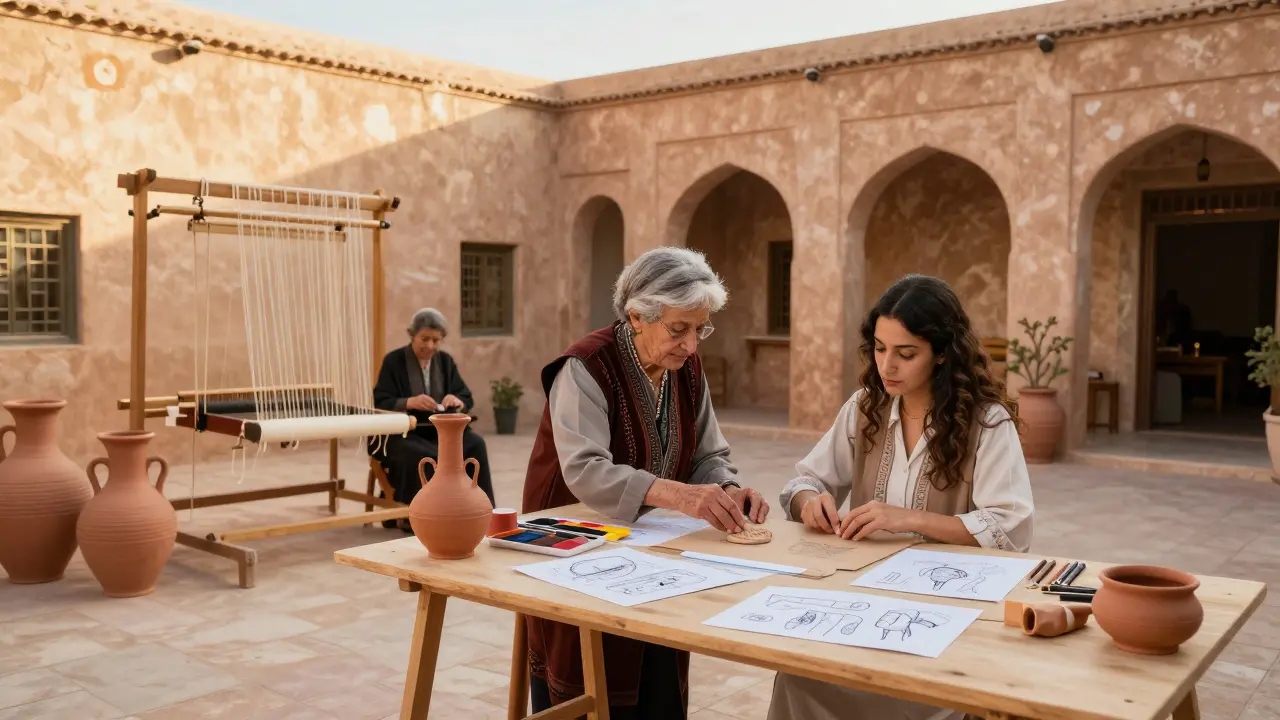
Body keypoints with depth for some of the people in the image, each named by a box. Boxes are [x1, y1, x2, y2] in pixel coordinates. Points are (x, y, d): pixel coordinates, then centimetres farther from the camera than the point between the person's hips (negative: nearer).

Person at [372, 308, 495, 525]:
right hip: (401, 433, -4)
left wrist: (457, 401, -15)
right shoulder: (393, 361, 0)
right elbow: (380, 404, -9)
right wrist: (409, 402, -29)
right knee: (426, 456, -37)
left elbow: (467, 399, 11)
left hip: (439, 430, 4)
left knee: (475, 443, -24)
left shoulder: (445, 360, 13)